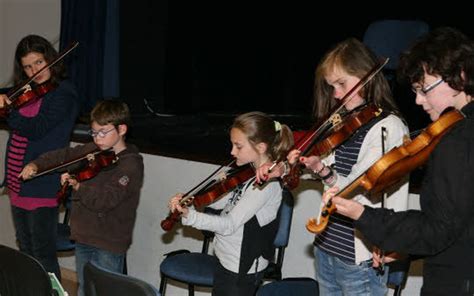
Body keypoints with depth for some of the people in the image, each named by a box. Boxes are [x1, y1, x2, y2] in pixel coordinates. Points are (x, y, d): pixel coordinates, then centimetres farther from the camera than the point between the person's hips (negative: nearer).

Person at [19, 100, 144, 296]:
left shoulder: (131, 165, -17)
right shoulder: (92, 151, 6)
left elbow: (104, 201, -25)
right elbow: (63, 156, 16)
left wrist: (78, 186, -37)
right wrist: (36, 165, 1)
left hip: (108, 245, -7)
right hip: (83, 237, 8)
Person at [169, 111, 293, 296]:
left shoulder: (267, 183, -24)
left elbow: (229, 225, -28)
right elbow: (219, 201, 8)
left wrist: (189, 215, -38)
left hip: (242, 270, -8)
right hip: (227, 260, 8)